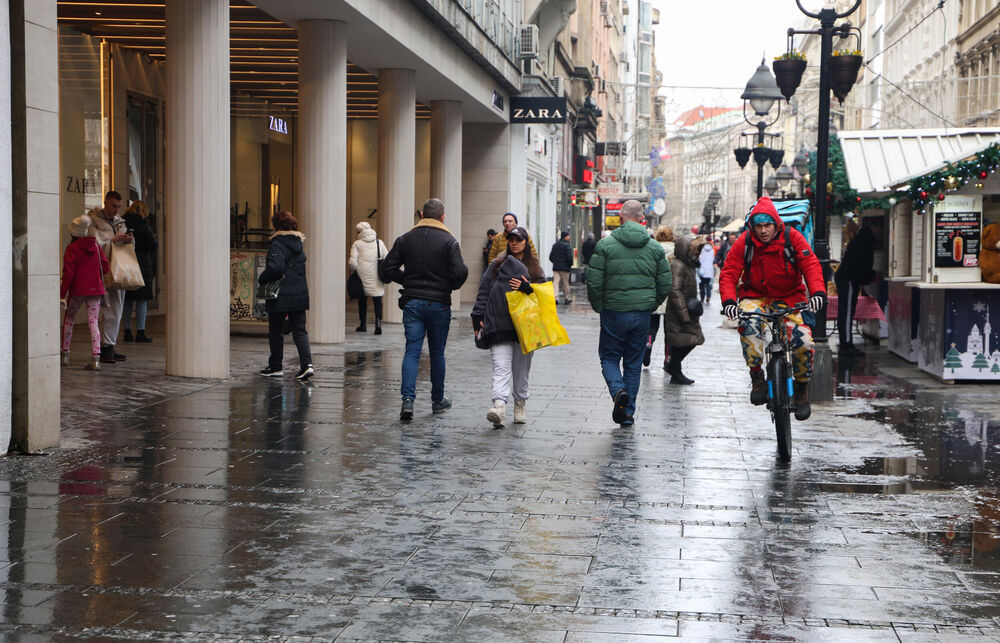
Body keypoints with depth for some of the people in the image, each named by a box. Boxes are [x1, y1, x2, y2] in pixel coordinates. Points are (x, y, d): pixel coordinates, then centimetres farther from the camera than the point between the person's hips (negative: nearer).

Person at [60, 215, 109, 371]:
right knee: (93, 321, -1)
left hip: (77, 290, -3)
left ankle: (65, 354, 23)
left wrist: (62, 294, -11)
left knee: (69, 319, 17)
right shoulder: (96, 246, 6)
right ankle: (95, 358, -14)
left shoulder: (71, 248, -7)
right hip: (95, 289, 3)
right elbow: (105, 267, 8)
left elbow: (68, 273, -13)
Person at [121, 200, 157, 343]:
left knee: (127, 301, 10)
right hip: (141, 266, -5)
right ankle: (140, 332, -2)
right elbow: (152, 245, -6)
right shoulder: (143, 225, -9)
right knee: (142, 300, 0)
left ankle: (127, 332, 12)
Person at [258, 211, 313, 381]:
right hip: (300, 293, 6)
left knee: (276, 331, 7)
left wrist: (262, 280, -11)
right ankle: (307, 363, -9)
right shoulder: (299, 242, 9)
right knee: (299, 330, 7)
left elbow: (275, 267, -25)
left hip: (281, 296, -6)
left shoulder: (278, 244, -14)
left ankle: (275, 367, 14)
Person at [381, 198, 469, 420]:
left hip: (412, 302, 2)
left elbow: (388, 269, 0)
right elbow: (460, 272, -16)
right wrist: (451, 286, 5)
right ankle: (438, 400, 22)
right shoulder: (448, 241, -7)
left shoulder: (405, 239, 3)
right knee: (437, 353, 11)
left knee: (412, 351, 0)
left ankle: (407, 399, -17)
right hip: (439, 304, -2)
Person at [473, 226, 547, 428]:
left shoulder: (535, 268, 14)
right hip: (498, 324, -1)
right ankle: (499, 406, -28)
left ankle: (520, 405, 22)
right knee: (501, 366, -14)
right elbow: (483, 291, 11)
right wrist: (478, 316, 1)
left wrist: (526, 288, -15)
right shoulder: (497, 265, 14)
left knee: (521, 368, 6)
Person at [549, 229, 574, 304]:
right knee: (565, 283, 6)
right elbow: (569, 257, -17)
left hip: (556, 267, 5)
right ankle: (567, 298, 16)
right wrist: (571, 264, -1)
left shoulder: (555, 245, 9)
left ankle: (555, 297, -13)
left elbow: (551, 257, 11)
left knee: (555, 282, 0)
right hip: (565, 267, -5)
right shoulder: (566, 245, -12)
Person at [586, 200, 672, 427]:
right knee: (634, 361, 12)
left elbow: (594, 283, -8)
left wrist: (599, 307, 7)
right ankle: (628, 412, 12)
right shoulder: (655, 247, 3)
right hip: (642, 314, 3)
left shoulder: (605, 245, -6)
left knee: (609, 357, 12)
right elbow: (665, 284, 4)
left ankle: (618, 390, -15)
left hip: (613, 312, -3)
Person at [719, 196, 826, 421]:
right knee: (749, 323, -36)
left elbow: (810, 265, -13)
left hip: (789, 298, 0)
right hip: (755, 297, 0)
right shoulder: (744, 243, -8)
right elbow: (729, 274, -10)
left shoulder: (791, 237, -9)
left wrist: (818, 292, -31)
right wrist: (729, 300, -29)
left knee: (803, 341, -21)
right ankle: (757, 377, -21)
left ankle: (802, 387, 6)